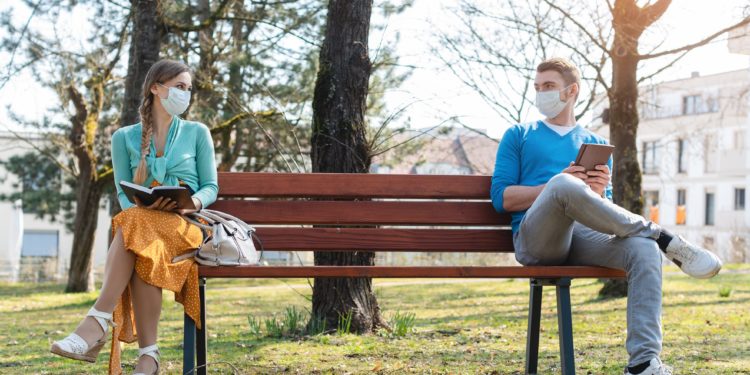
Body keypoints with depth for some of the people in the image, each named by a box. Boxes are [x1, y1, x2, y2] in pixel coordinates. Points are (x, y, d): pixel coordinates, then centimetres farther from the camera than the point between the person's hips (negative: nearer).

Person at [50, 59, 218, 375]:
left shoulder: (197, 133, 15)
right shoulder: (125, 138, 16)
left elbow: (211, 187, 10)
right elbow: (123, 192, 10)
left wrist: (193, 202, -14)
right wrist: (141, 205, -14)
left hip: (186, 223, -1)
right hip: (141, 222, 1)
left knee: (133, 228, -38)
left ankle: (97, 325, -47)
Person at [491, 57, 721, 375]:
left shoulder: (595, 144, 26)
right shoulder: (519, 136, 18)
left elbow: (605, 212, 21)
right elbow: (501, 198, 5)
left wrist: (598, 193, -5)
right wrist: (559, 184, -8)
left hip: (584, 236, 3)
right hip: (535, 239, -3)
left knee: (644, 249, -30)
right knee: (564, 186, -36)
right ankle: (665, 239, -24)